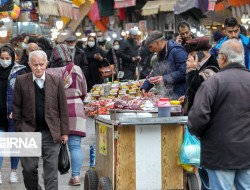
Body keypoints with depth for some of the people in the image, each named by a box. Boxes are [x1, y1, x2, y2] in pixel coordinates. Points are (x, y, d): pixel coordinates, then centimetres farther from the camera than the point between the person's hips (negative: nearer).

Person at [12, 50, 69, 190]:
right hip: (29, 131, 0)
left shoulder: (57, 81, 2)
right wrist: (19, 130, -1)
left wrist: (64, 132, 1)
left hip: (51, 133, 0)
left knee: (51, 170, 0)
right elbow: (16, 107, 4)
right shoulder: (21, 81, 1)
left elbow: (63, 108, 3)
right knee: (28, 168, 4)